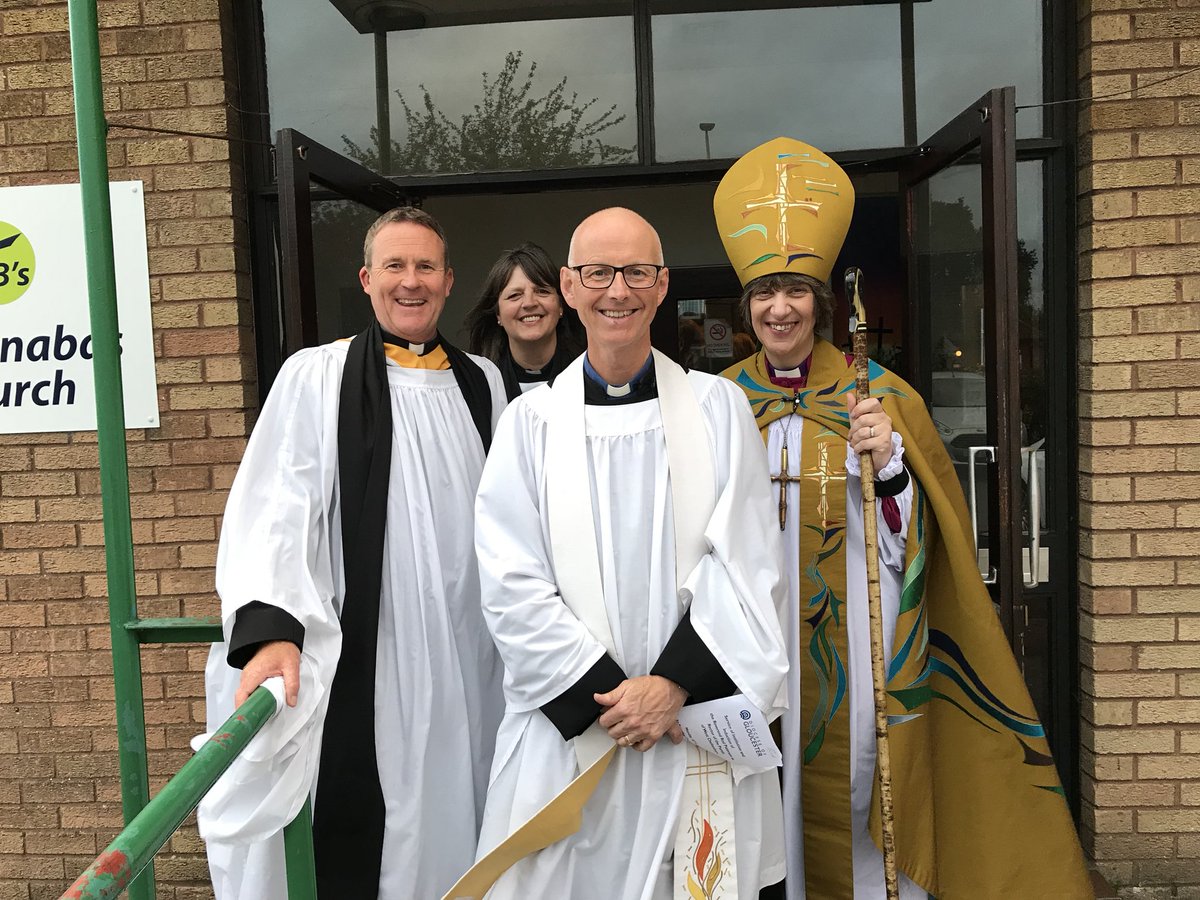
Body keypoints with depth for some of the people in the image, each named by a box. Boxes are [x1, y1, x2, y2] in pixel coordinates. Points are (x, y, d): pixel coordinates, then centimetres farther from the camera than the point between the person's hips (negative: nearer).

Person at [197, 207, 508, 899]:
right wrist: (272, 628, -25)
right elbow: (277, 510, -11)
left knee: (464, 829, 13)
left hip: (471, 657, 4)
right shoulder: (316, 376, -2)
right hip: (366, 655, -3)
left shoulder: (483, 383, 10)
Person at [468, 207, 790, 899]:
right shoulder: (531, 421, 2)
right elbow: (511, 582, -4)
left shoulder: (718, 407, 2)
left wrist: (673, 684, -13)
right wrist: (604, 694, -11)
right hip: (566, 733, 0)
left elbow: (745, 568, -3)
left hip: (701, 727, 0)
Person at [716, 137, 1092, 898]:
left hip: (855, 650, -2)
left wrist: (888, 462, -20)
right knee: (772, 796, 12)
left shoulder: (881, 396, -4)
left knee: (861, 798, 8)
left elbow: (910, 548, -6)